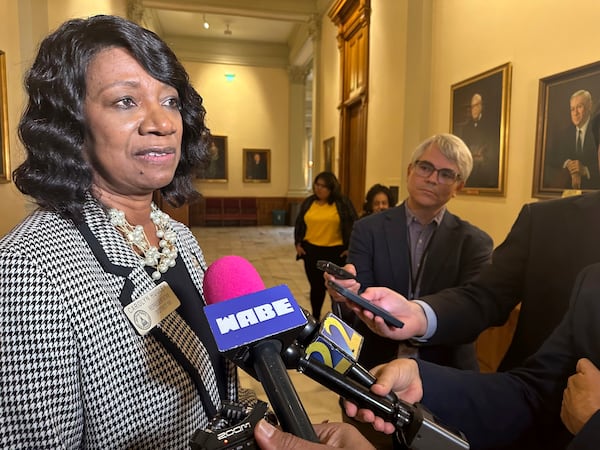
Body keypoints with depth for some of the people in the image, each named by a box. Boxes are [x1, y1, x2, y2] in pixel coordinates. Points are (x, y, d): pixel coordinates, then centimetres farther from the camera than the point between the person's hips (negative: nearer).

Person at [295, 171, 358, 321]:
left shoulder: (342, 202, -4)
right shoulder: (308, 202, 7)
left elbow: (353, 225, -3)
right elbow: (299, 224, 14)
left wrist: (350, 247, -6)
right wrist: (298, 244, 8)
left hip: (335, 251, -3)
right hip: (311, 251, 3)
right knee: (316, 286, 11)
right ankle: (315, 318, 27)